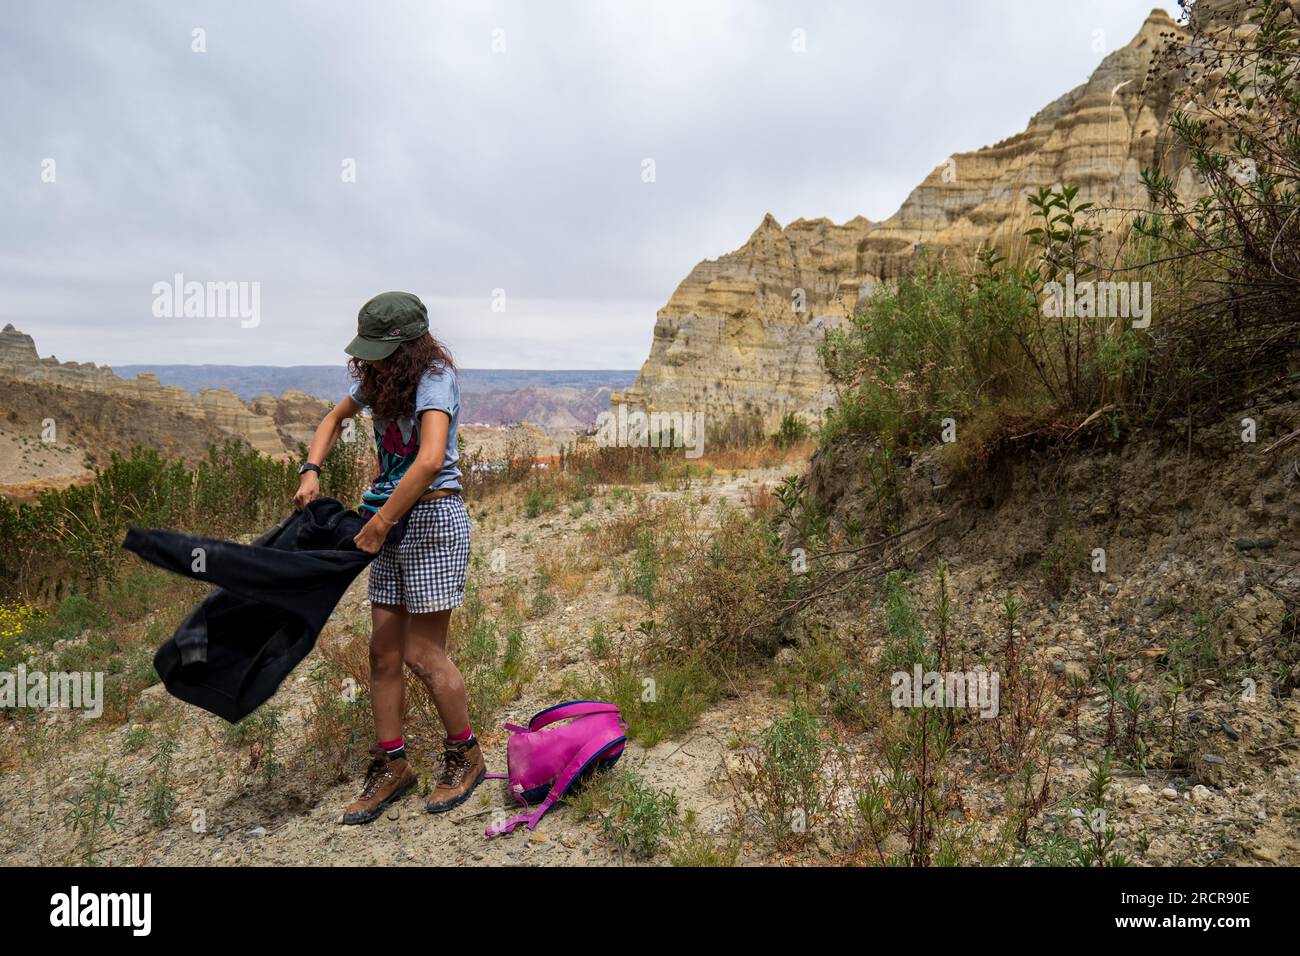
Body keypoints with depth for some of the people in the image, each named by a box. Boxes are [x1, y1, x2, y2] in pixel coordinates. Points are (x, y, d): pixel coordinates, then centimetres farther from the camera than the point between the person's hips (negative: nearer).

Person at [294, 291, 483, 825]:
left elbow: (430, 460, -31)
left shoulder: (433, 379, -16)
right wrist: (311, 471, 8)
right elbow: (334, 421, 27)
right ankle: (391, 766, 20)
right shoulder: (377, 379, 9)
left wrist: (376, 525, -25)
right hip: (394, 521, 8)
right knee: (383, 651, 8)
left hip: (432, 518, -8)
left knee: (422, 654, -3)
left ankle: (466, 757, 17)